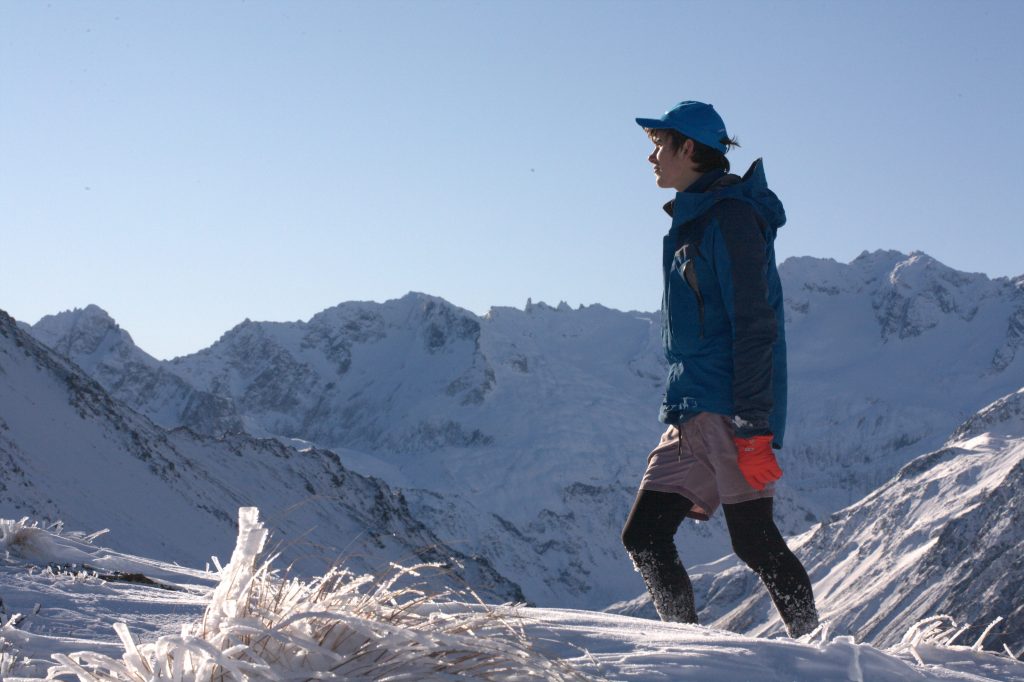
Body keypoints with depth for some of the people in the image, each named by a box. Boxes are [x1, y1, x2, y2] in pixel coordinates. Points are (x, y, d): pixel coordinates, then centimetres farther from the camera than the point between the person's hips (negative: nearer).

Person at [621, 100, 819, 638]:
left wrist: (752, 430, -21)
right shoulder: (690, 221, 20)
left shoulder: (731, 216, -10)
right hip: (689, 414, 9)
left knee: (754, 542, -9)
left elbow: (754, 327, -16)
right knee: (643, 537, 3)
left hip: (729, 411, -9)